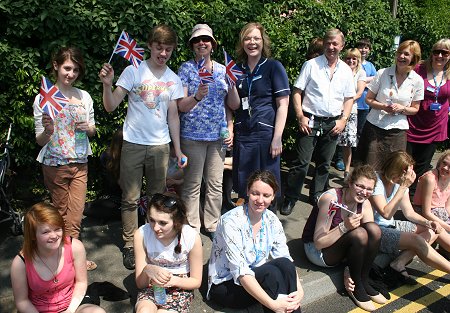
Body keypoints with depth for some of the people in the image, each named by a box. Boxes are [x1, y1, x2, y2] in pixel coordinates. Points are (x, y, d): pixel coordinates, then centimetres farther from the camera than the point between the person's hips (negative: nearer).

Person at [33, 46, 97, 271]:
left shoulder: (84, 97, 4)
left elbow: (92, 131, 14)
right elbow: (40, 140, -4)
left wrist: (89, 128, -9)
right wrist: (48, 130, -26)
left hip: (80, 164, 3)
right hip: (55, 165, -2)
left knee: (75, 217, 2)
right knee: (61, 214, 11)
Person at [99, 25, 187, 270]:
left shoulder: (173, 79, 7)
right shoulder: (133, 71, -4)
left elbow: (173, 117, 10)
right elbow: (111, 106, -7)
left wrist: (178, 150, 8)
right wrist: (107, 84, -27)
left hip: (160, 146, 3)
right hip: (133, 144, -3)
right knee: (131, 199, 4)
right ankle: (130, 246, 18)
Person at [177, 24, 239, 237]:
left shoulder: (222, 70, 10)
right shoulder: (186, 68, 0)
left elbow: (234, 105, 11)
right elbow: (181, 106, -7)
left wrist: (231, 92, -7)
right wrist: (197, 96, -26)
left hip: (218, 135, 4)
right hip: (192, 135, -3)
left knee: (216, 184, 8)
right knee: (192, 184, 3)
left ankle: (213, 226, 23)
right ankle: (192, 228, 17)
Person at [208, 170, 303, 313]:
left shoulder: (272, 220, -3)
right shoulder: (232, 221, -23)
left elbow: (285, 258, -8)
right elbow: (241, 272, -29)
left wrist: (299, 288, -26)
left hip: (255, 278, 5)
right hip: (225, 285, -5)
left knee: (285, 265, -24)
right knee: (272, 273, -30)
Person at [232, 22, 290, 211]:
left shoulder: (273, 67, -1)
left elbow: (283, 104, -6)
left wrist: (277, 138, -13)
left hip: (266, 133, -4)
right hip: (242, 135, 4)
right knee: (243, 187, 9)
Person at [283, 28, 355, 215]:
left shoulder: (346, 70, 10)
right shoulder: (311, 65, -1)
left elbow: (349, 98, 14)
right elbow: (297, 92, -3)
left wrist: (343, 120, 1)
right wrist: (300, 116, -11)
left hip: (333, 123, 4)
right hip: (310, 120, -4)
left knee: (324, 163, 13)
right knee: (302, 162, -6)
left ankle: (317, 196, 28)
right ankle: (290, 199, 5)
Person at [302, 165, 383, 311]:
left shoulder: (364, 203, -5)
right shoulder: (331, 199, -26)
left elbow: (372, 236, -8)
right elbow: (318, 242, -25)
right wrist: (344, 227, -38)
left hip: (341, 247, 6)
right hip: (316, 250, -6)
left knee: (373, 229, -19)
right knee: (359, 234, -30)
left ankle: (363, 281, -4)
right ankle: (356, 287, -8)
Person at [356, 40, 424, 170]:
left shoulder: (417, 81, 0)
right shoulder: (382, 73, -2)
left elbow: (415, 109, 8)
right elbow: (368, 99, 1)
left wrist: (402, 108, -14)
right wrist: (384, 107, -17)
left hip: (398, 130, 1)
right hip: (375, 126, -1)